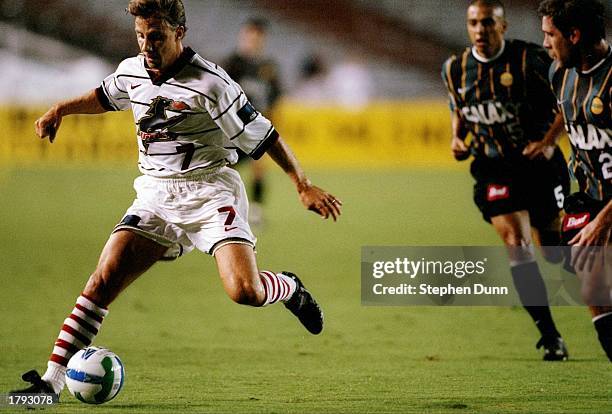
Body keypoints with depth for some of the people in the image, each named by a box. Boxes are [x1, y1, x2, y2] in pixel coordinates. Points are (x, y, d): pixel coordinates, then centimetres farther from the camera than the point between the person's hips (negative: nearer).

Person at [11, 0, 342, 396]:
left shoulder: (210, 83, -14)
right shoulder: (131, 72, 5)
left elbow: (263, 135, -8)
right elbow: (105, 96, 31)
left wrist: (304, 186, -10)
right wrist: (60, 110, 20)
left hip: (209, 191, -5)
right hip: (155, 196, 5)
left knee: (246, 291, -23)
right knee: (104, 280, -14)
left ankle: (290, 289, 14)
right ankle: (52, 381, -14)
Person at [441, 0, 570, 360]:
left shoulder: (530, 60, -12)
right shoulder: (456, 69, 1)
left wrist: (548, 141, -16)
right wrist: (457, 138, 2)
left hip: (538, 161, -2)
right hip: (494, 168, 2)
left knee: (555, 251, 5)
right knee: (516, 244, -14)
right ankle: (550, 335, -9)